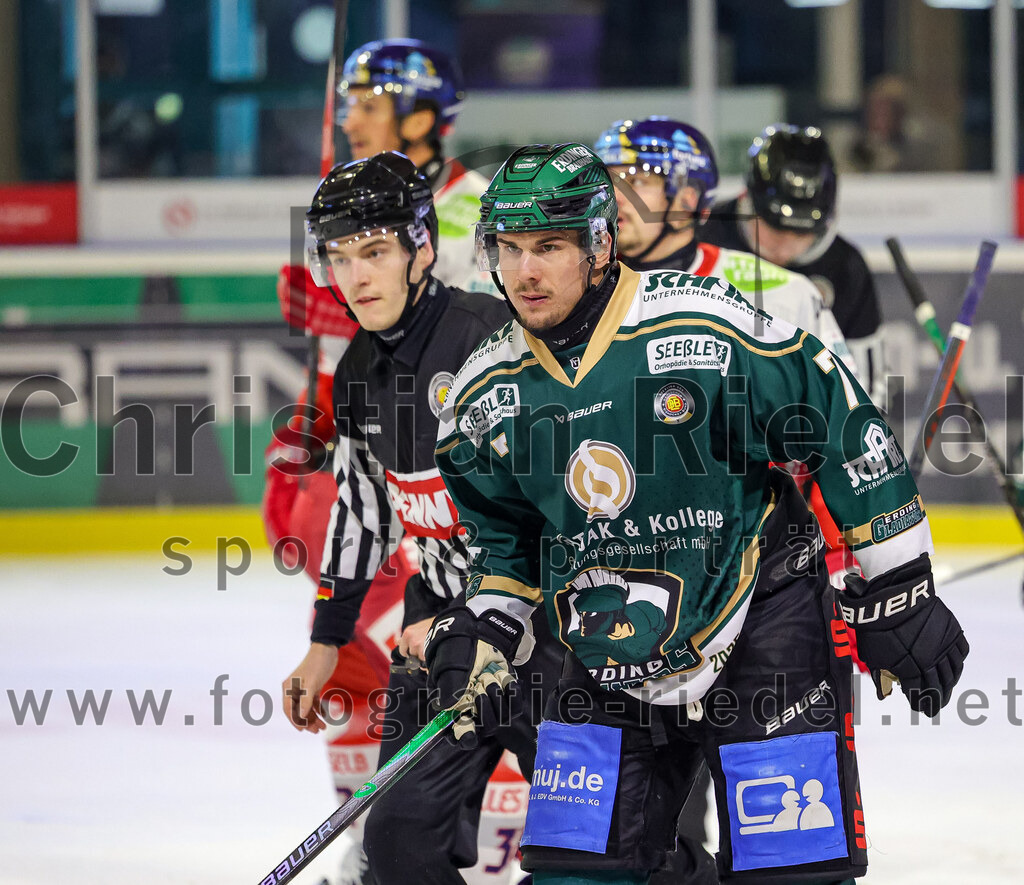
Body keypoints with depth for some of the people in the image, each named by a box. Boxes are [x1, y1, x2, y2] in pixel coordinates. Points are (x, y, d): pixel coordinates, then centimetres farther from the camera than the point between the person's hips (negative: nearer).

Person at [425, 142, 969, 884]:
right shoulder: (487, 395, 0)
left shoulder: (707, 328, -18)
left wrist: (900, 594, -8)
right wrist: (486, 634, 2)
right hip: (613, 657, 5)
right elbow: (507, 538, 18)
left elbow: (846, 432, -11)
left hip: (762, 625, -5)